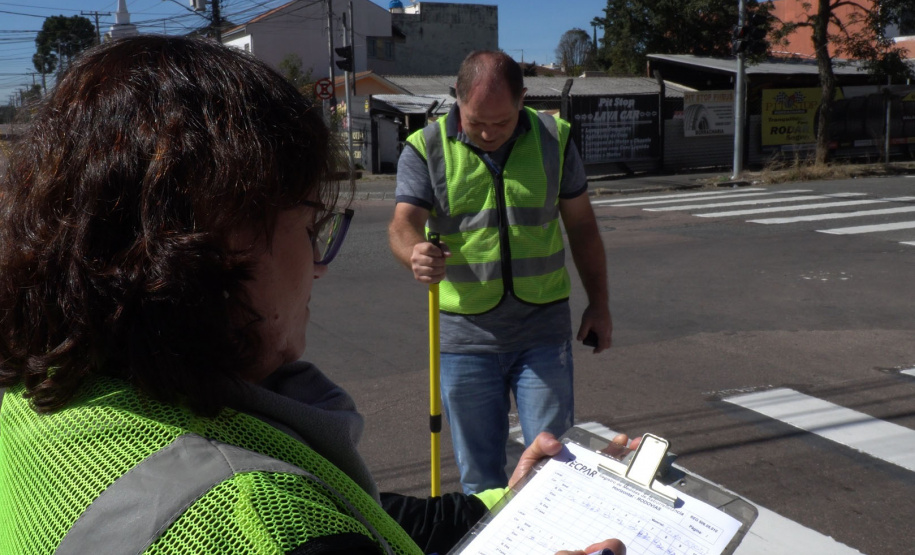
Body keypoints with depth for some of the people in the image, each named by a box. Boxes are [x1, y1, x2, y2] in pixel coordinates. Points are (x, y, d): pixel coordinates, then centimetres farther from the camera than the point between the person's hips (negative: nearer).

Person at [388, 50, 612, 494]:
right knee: (478, 472, 11)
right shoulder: (425, 149, -3)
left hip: (543, 329, 1)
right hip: (466, 336, 0)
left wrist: (599, 304, 10)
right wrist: (415, 253, -39)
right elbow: (403, 223, -15)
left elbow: (581, 225, 10)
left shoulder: (553, 138, 3)